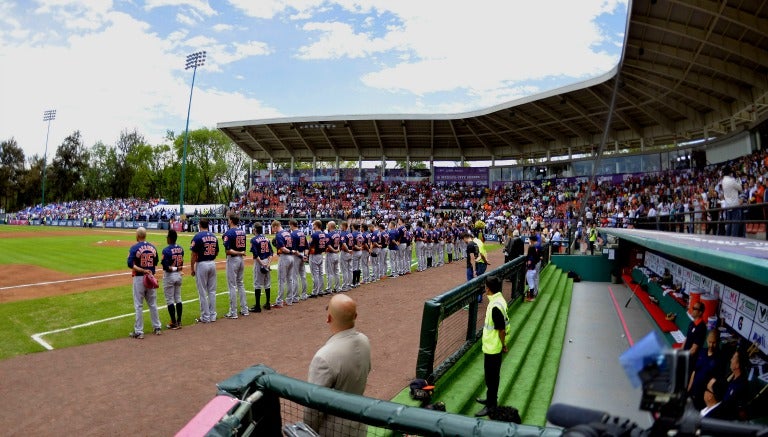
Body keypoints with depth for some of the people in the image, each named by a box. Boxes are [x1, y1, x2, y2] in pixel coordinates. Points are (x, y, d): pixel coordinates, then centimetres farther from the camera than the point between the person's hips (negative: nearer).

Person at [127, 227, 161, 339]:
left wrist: (143, 270, -18)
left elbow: (130, 264, -20)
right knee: (153, 304, 15)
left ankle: (139, 332, 6)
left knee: (138, 305, 2)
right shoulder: (152, 247, 3)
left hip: (139, 278, -4)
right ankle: (157, 327, 22)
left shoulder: (134, 248, -10)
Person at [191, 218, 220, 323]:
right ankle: (213, 315, 16)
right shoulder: (214, 236, 6)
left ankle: (205, 317, 6)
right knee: (212, 291, 11)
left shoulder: (197, 236, -11)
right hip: (212, 264, 6)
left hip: (201, 265, -5)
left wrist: (192, 268, -4)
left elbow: (194, 255, -12)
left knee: (203, 292, 2)